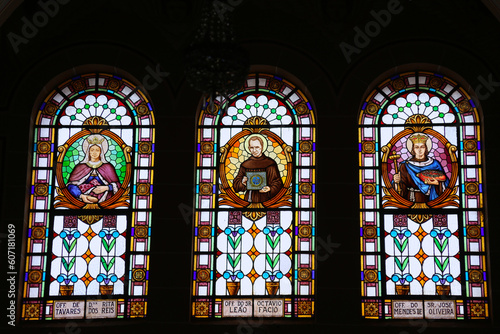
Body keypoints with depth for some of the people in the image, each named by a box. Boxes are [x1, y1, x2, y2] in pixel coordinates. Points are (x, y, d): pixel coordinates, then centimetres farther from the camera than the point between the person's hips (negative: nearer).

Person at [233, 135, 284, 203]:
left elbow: (278, 183, 2)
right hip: (249, 199, 2)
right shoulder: (245, 165, 11)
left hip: (265, 200, -2)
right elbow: (235, 185, 14)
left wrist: (270, 189, -18)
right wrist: (242, 183, -8)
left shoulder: (270, 163, 2)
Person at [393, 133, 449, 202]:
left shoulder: (435, 165, 1)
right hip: (410, 201, 0)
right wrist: (397, 182, -17)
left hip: (429, 201, 0)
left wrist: (437, 183, -17)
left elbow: (446, 184, 2)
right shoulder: (405, 166, 1)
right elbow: (402, 188, 3)